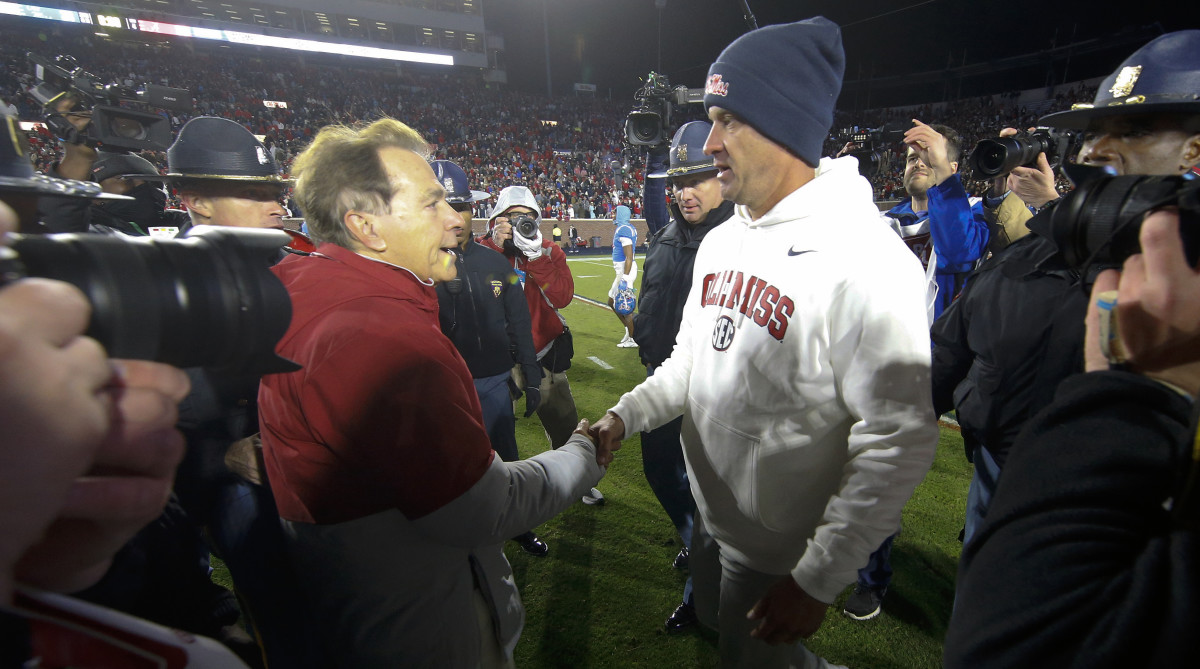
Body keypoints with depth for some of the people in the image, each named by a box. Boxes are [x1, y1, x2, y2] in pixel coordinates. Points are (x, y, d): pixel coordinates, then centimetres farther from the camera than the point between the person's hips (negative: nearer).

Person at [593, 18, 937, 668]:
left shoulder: (863, 256, -25)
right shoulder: (720, 241, 2)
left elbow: (900, 439, -25)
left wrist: (819, 579, -21)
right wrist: (623, 417, -3)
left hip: (781, 556, -8)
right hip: (708, 517, 8)